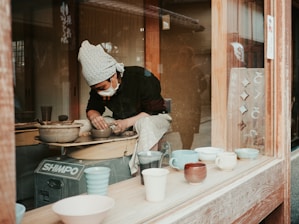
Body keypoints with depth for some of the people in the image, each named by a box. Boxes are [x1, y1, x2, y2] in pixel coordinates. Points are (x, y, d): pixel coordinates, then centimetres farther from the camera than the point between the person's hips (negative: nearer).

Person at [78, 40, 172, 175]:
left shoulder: (142, 77, -25)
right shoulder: (99, 85, -7)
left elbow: (153, 111, -23)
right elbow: (91, 108, 1)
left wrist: (127, 123, -34)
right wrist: (94, 116, -25)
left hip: (154, 118, -5)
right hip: (121, 122, 5)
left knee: (146, 124, -43)